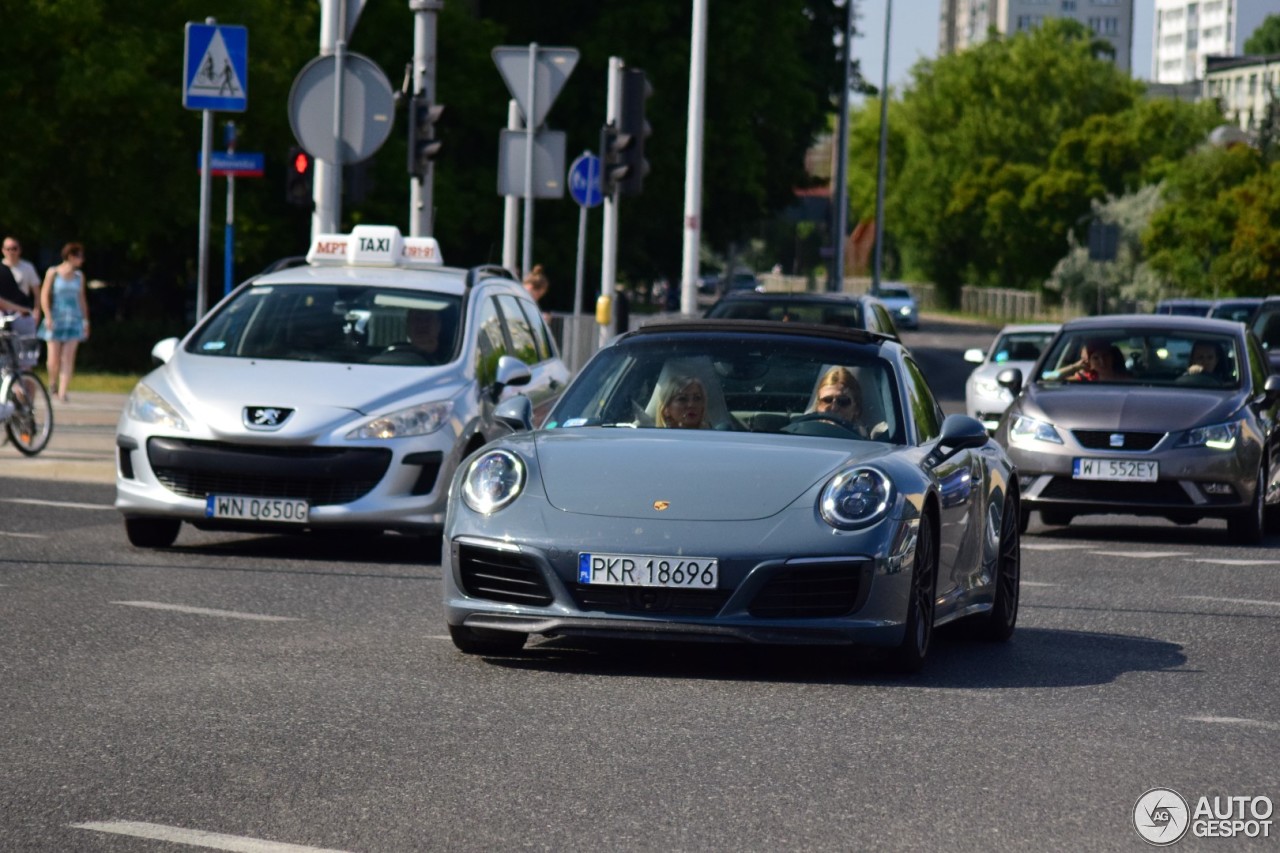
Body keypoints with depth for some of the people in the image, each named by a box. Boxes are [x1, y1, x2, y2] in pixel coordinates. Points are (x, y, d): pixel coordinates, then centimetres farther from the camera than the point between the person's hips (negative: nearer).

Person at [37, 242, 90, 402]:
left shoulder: (79, 276, 11)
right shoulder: (53, 273, -1)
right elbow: (44, 295, -3)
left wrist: (86, 321, 13)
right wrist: (48, 316, -13)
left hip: (73, 319, 3)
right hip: (56, 319, -3)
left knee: (68, 358, -7)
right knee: (54, 357, -3)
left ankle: (62, 392, -10)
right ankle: (52, 382, 26)